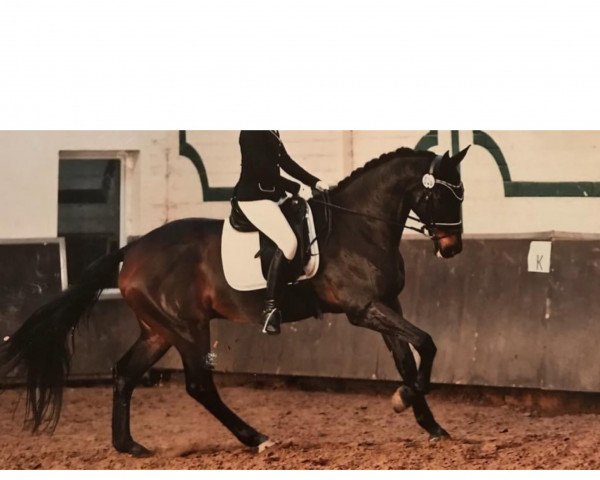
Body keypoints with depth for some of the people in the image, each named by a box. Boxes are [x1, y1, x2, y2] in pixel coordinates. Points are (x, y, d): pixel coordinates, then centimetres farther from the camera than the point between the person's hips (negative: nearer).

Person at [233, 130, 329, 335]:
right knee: (288, 243, -24)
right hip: (254, 197, -11)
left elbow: (286, 163, 16)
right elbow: (264, 171, -22)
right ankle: (270, 308, -22)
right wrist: (297, 189, -17)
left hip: (274, 194, 11)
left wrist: (315, 182, 6)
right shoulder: (251, 133, -17)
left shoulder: (271, 133, 12)